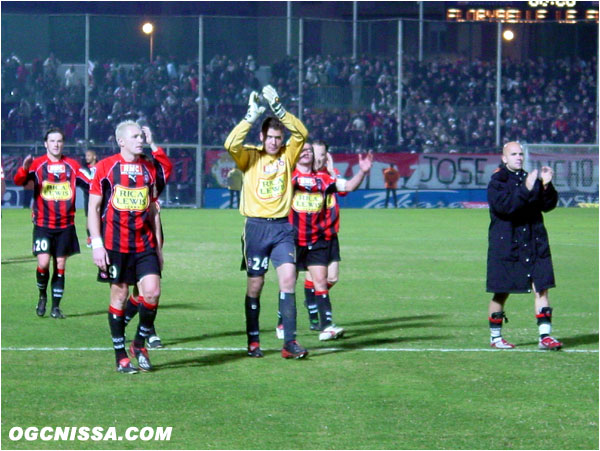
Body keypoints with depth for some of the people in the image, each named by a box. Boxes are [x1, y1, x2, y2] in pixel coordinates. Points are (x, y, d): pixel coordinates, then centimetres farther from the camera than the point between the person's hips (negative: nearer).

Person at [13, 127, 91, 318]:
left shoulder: (72, 166, 6)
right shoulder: (38, 164, -2)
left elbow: (91, 184, 8)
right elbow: (19, 181, -16)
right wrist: (24, 169, -37)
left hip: (65, 225, 2)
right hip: (43, 224, -2)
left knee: (60, 266, 5)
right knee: (43, 263, -14)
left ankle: (56, 307, 14)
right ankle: (42, 296, 13)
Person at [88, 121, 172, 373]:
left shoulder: (149, 169, 11)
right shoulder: (105, 167, -1)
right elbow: (93, 208, -1)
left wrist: (157, 246, 15)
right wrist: (96, 244, -9)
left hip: (144, 243, 3)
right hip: (115, 245, -3)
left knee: (152, 292, -10)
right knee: (119, 295, 1)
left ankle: (140, 343, 11)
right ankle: (120, 356, 10)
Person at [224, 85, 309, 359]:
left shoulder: (287, 156, 8)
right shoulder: (250, 157, 3)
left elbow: (301, 134, -6)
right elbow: (231, 144, -16)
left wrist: (278, 109, -13)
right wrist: (252, 116, -20)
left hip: (282, 227, 1)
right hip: (256, 226, -1)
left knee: (288, 279, -10)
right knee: (254, 285, 3)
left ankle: (289, 342, -11)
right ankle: (253, 341, 12)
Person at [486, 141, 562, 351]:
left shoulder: (530, 178, 12)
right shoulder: (497, 182, -3)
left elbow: (548, 206, 8)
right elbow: (504, 206, -20)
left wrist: (546, 186, -9)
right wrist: (526, 190, -26)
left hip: (535, 243, 4)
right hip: (506, 245, -4)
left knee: (541, 288, -5)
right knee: (502, 292, 3)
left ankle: (545, 336, -6)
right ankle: (495, 337, 17)